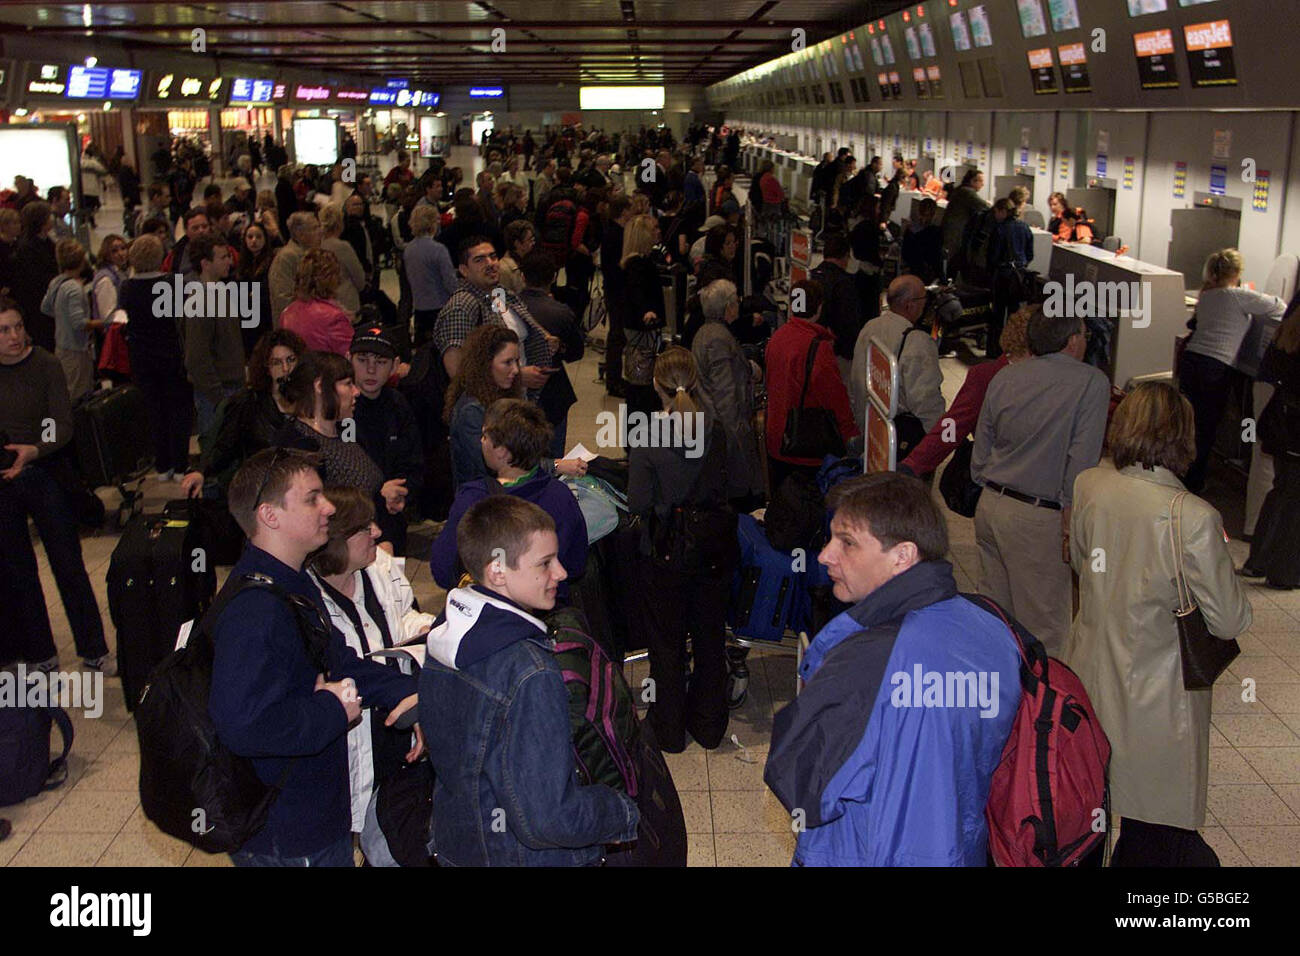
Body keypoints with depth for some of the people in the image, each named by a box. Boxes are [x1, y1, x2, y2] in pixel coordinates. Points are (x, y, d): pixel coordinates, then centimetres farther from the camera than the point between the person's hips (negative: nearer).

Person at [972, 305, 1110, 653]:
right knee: (1042, 626, 4)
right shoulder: (1092, 383, -10)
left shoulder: (1003, 378, 7)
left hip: (990, 505, 6)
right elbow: (1082, 459, -15)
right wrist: (1070, 522, -11)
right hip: (1037, 520, -6)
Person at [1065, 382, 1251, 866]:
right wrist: (1218, 554, 0)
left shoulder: (1088, 487, -9)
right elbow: (1230, 620, -14)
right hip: (1156, 695, -5)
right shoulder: (1193, 518, -24)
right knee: (1154, 837, 14)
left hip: (1090, 676, 5)